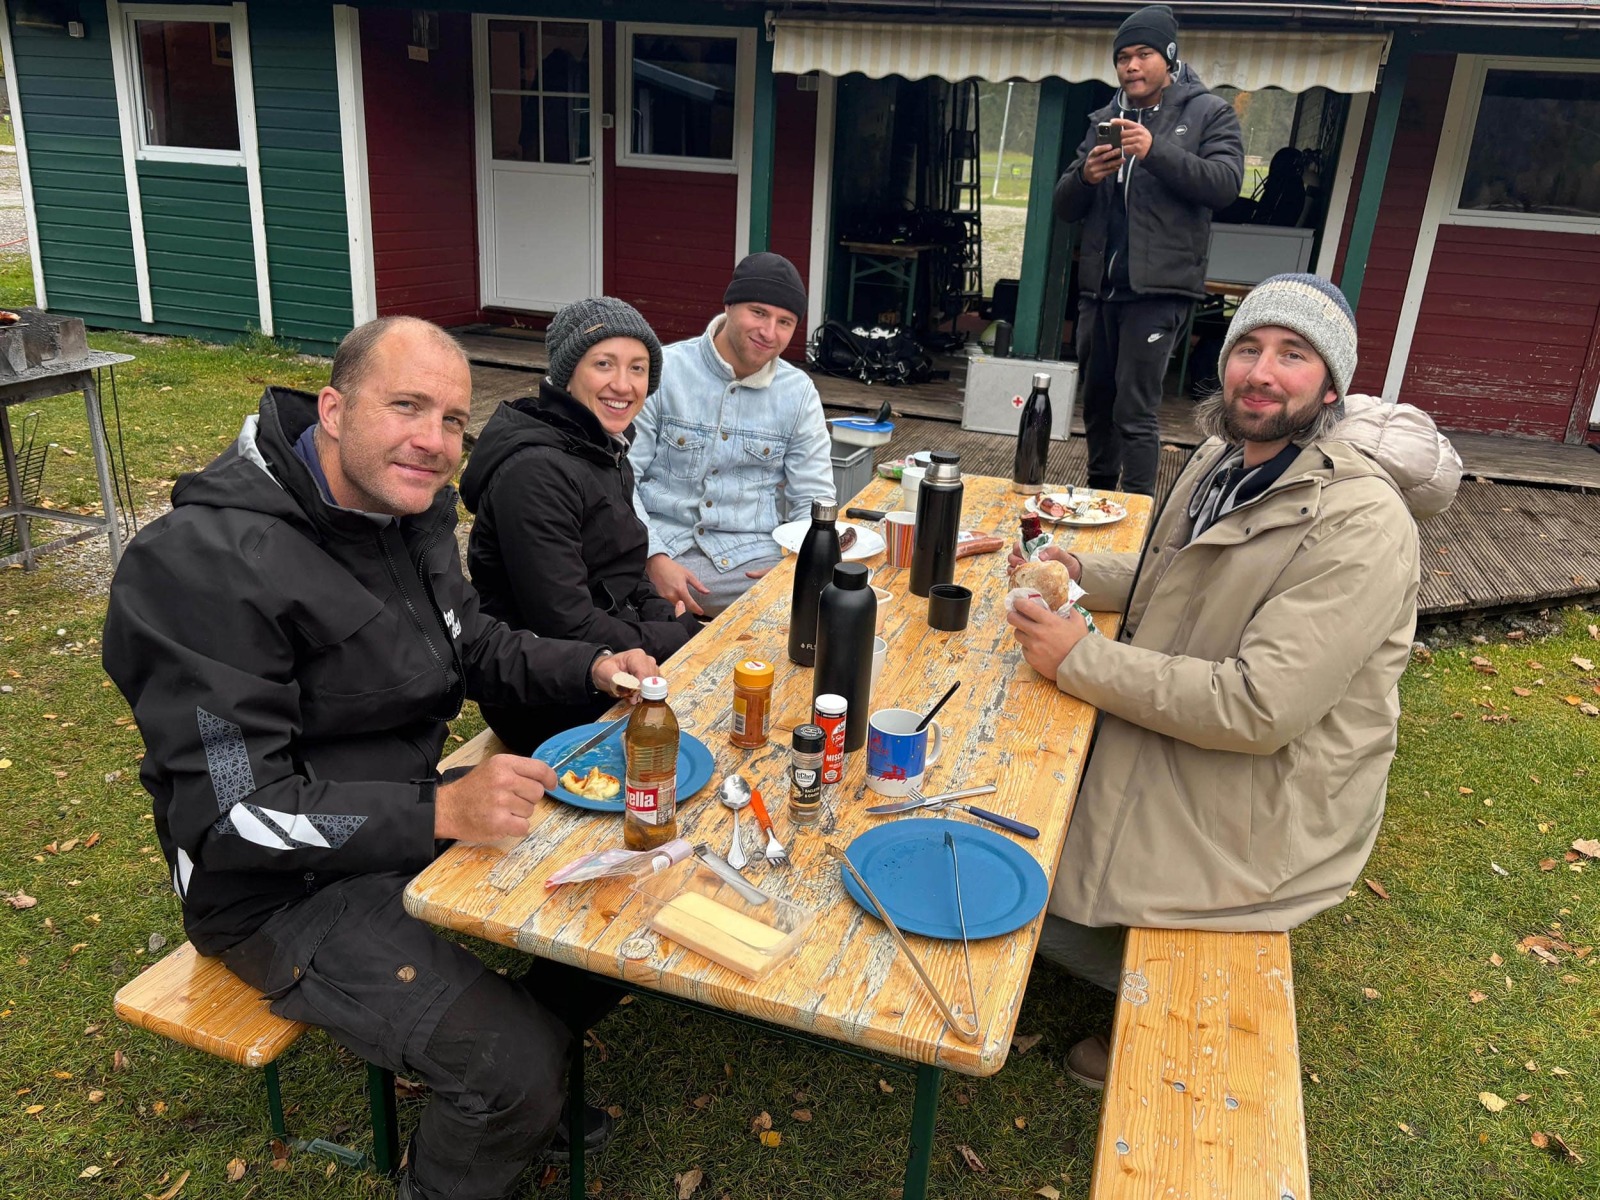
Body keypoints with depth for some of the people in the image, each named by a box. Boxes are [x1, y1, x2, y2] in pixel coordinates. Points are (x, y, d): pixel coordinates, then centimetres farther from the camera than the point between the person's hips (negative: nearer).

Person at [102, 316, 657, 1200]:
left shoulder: (408, 507, 1)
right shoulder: (208, 563, -26)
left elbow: (473, 649, 14)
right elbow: (229, 814, -27)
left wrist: (591, 668, -4)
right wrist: (441, 812, -35)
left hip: (407, 816, 8)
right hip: (280, 888, -8)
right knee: (518, 1071, -19)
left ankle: (530, 1066, 26)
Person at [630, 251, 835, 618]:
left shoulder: (799, 392, 5)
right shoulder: (662, 370, -2)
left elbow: (813, 499, 7)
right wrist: (655, 558, -17)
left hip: (752, 559, 3)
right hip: (660, 545, -2)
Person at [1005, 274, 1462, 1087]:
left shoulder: (1362, 525, -27)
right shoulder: (1224, 457, 1)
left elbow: (1259, 709, -31)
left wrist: (1081, 659, -26)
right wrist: (1080, 573, 2)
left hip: (1253, 818, -8)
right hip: (1165, 754, 9)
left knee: (1031, 897, -6)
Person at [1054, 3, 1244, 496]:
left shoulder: (1209, 113, 5)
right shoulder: (1104, 120, 18)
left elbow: (1226, 182, -12)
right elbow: (1064, 206, 14)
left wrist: (1156, 151, -22)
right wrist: (1085, 176, -9)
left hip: (1157, 287, -5)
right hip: (1100, 285, 6)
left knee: (1135, 411, -13)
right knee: (1096, 403, 13)